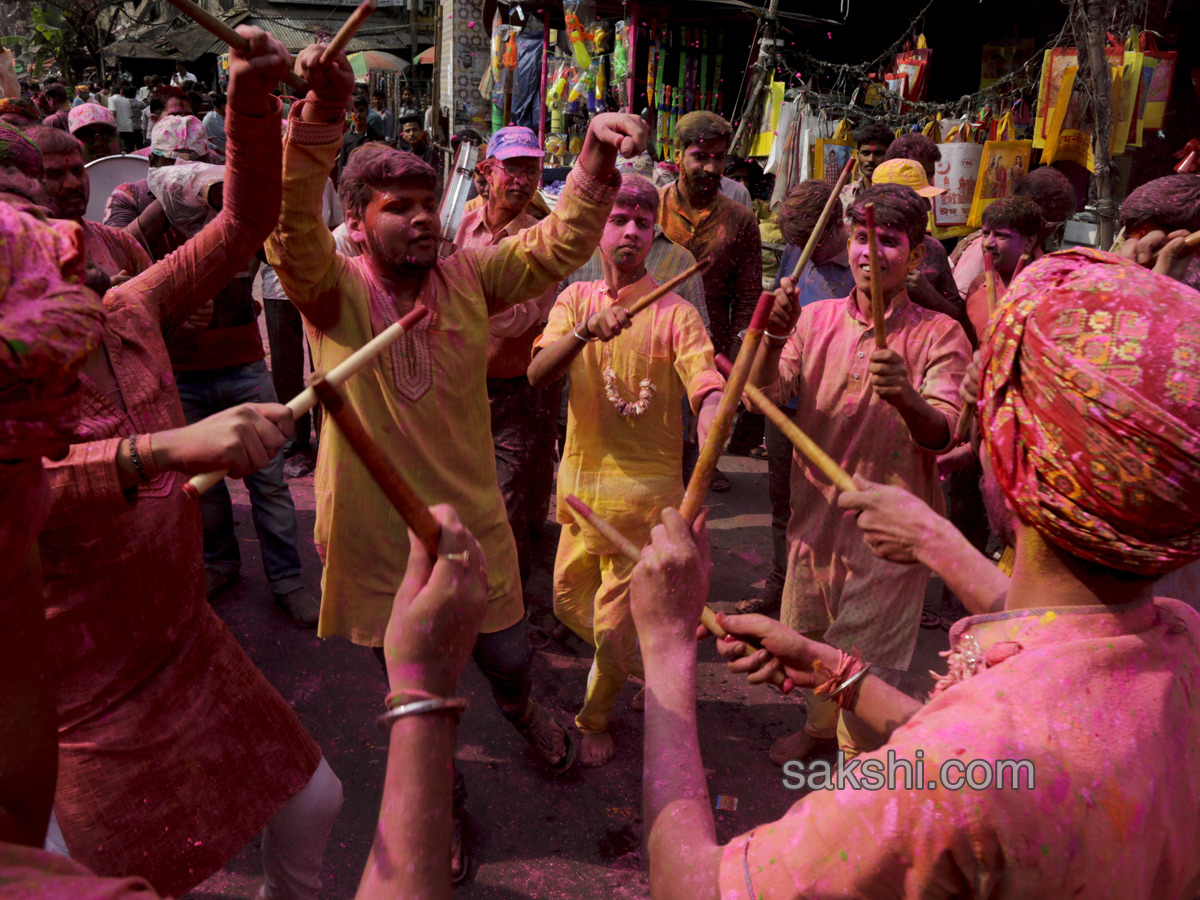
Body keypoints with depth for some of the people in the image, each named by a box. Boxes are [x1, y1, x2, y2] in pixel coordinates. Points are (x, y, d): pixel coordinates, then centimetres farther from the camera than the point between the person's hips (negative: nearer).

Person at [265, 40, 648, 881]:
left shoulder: (469, 276, -3)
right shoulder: (333, 290, -12)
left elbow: (559, 245, -7)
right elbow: (292, 226, -30)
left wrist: (597, 159, -23)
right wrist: (321, 115, -45)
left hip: (472, 523, 2)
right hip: (379, 535, -2)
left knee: (508, 656, 20)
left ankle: (519, 705, 59)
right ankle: (441, 798, 47)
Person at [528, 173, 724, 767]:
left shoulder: (675, 313, -9)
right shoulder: (576, 300, 3)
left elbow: (707, 391, -23)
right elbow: (537, 373, -13)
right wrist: (587, 330, -31)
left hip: (644, 490, -4)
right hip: (580, 480, 5)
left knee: (614, 625, 3)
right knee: (569, 603, 19)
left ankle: (596, 719, 32)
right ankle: (644, 667, 48)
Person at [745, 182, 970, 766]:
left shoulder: (939, 335, -9)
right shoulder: (817, 319, 0)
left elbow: (941, 435, -21)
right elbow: (760, 396, -10)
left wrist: (905, 396, -43)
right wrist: (775, 339, -30)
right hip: (817, 511, 4)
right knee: (807, 638, 22)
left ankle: (858, 757, 30)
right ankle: (821, 725, 50)